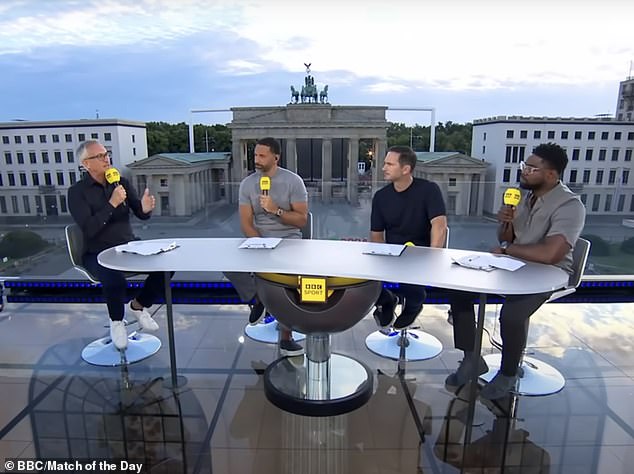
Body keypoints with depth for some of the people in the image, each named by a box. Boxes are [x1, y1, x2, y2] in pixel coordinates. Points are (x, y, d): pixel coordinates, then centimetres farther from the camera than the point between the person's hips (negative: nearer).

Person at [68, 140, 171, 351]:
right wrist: (112, 203, -24)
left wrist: (145, 208, -23)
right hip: (98, 253, -4)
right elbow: (89, 229, -18)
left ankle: (138, 306, 6)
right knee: (115, 279, -35)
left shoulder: (121, 182, 5)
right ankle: (116, 321, -2)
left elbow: (141, 215, 2)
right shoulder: (77, 191, -6)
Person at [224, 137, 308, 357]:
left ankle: (286, 338, -4)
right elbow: (246, 224, -2)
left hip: (288, 240, -2)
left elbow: (301, 219, -7)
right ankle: (256, 299, 2)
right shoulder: (247, 183, 2)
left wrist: (276, 210, -20)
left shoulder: (293, 181, -5)